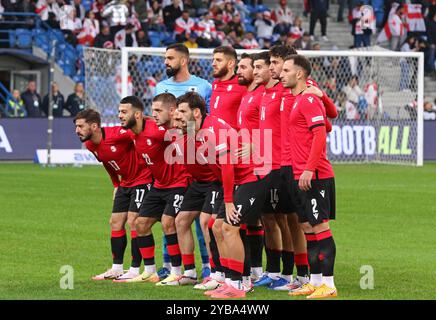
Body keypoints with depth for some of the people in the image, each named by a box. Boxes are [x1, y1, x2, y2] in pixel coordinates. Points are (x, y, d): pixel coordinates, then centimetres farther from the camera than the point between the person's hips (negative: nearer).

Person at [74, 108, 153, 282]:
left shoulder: (118, 134, -27)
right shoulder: (90, 145, -1)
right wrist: (116, 185, 14)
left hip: (142, 180, -8)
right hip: (125, 182, 8)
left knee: (133, 221, -12)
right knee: (116, 222, 7)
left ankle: (135, 270, -6)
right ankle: (117, 269, 15)